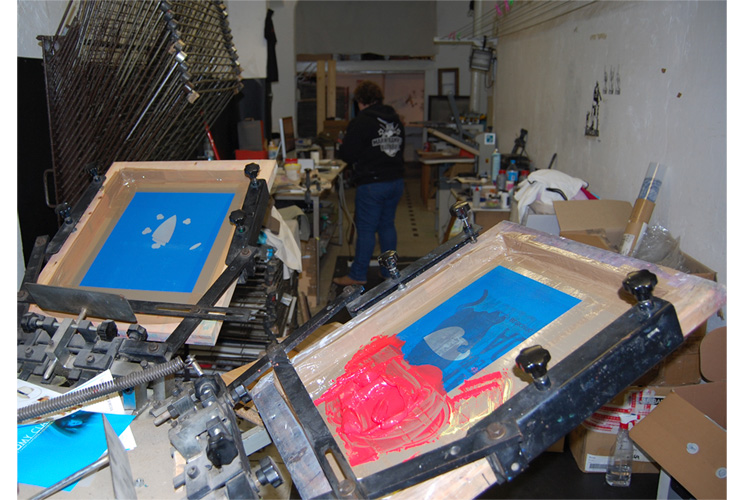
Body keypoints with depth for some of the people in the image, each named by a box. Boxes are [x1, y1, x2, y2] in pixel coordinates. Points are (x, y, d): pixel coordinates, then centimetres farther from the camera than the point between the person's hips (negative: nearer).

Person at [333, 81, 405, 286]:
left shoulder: (361, 122, -12)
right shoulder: (395, 120, 10)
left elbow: (347, 154, -11)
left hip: (371, 184, -7)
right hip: (396, 181, 7)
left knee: (366, 229, 0)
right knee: (387, 225, 16)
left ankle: (358, 275, 7)